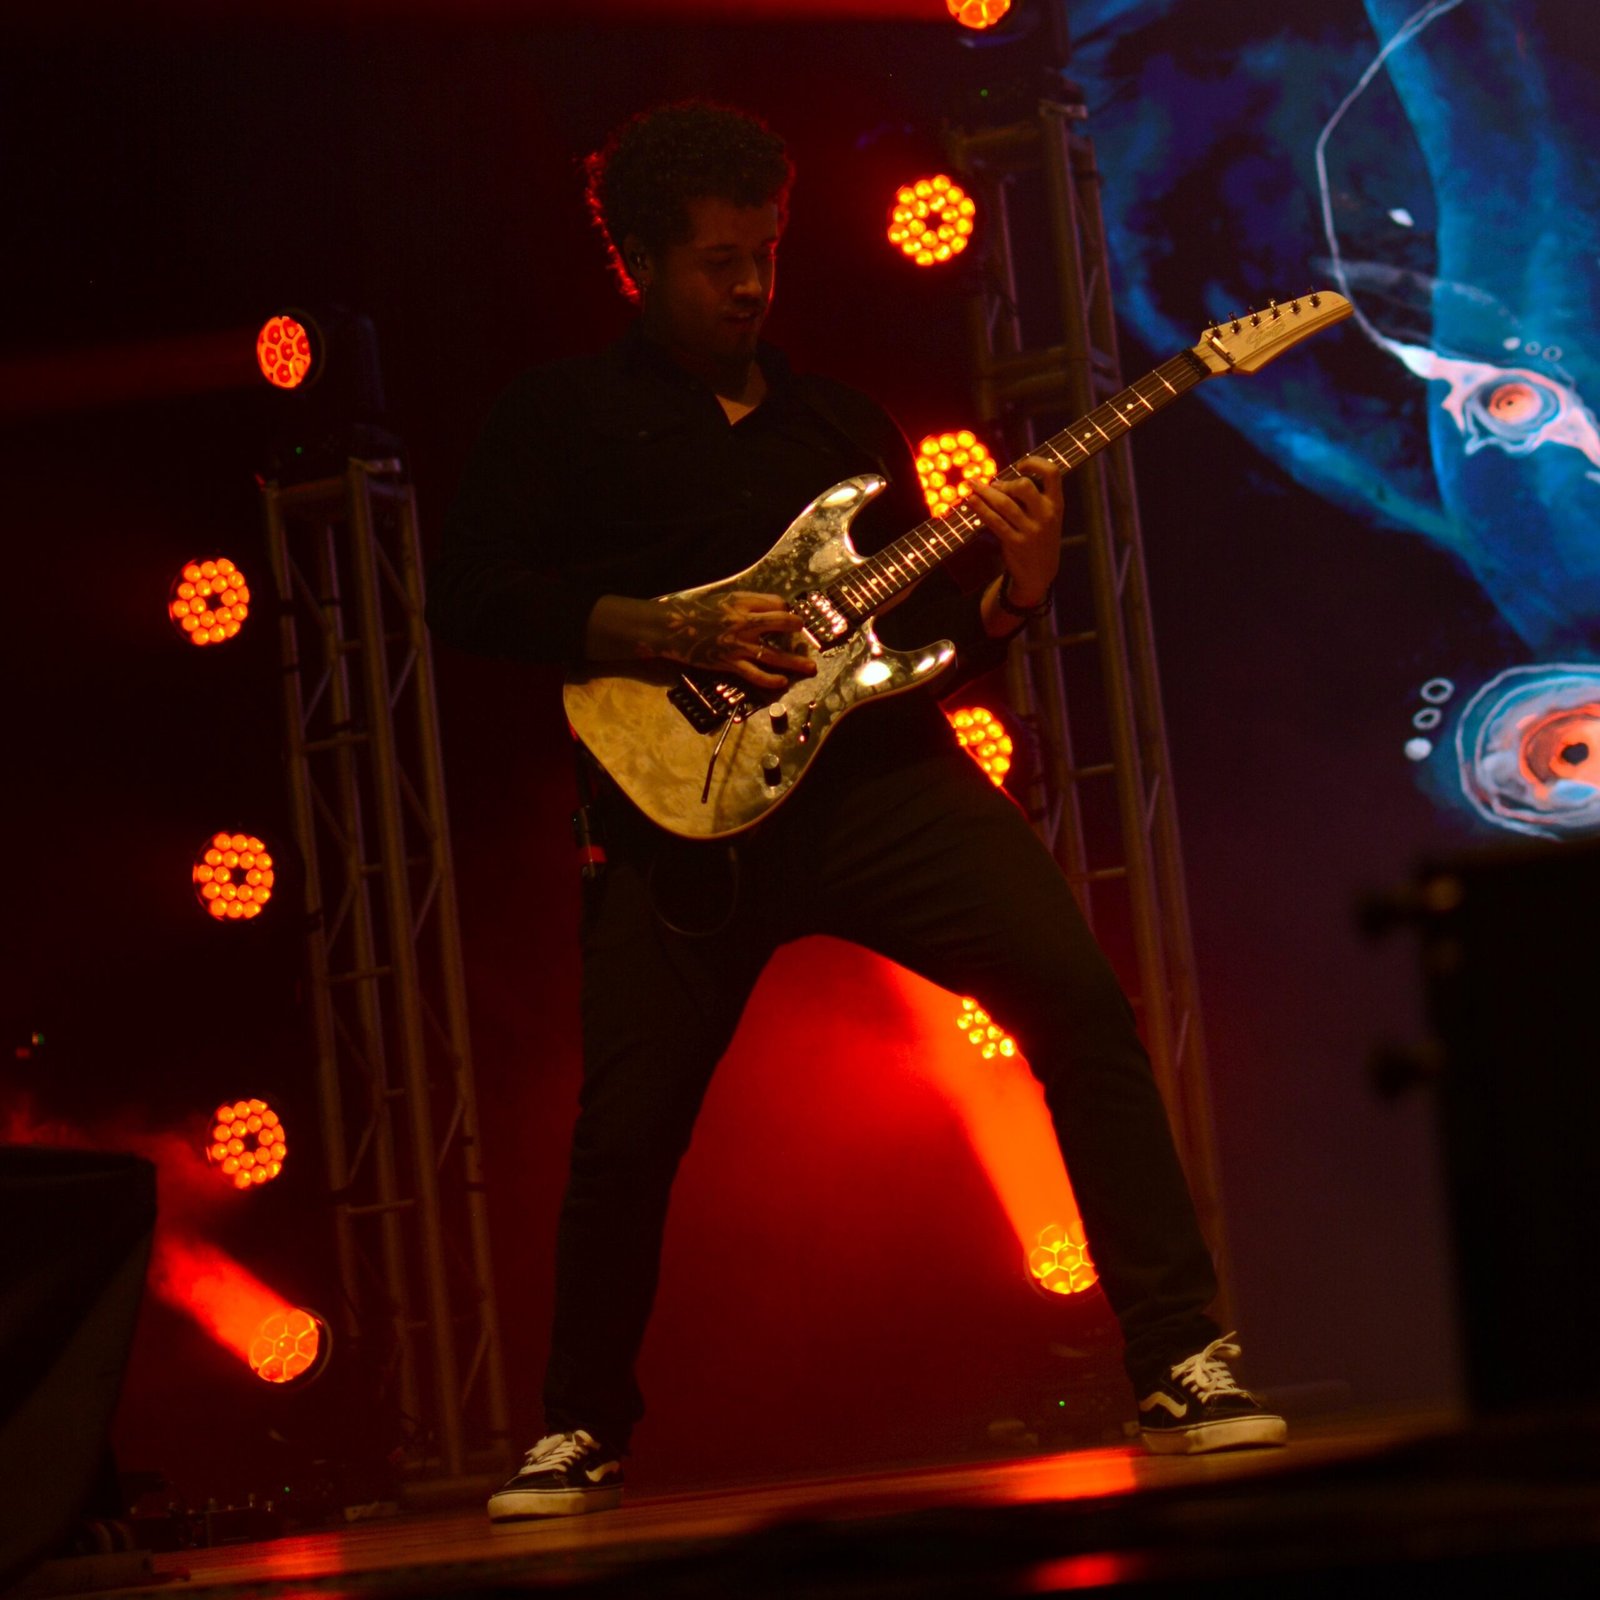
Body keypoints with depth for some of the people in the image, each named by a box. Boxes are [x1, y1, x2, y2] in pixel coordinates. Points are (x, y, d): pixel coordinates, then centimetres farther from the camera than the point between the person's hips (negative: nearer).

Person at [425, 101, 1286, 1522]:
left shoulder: (846, 426, 22)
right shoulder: (564, 417, 10)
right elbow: (468, 591, -3)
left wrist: (1014, 598, -1)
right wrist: (675, 629, -11)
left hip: (882, 776, 3)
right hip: (693, 808, -2)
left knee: (1078, 1001, -16)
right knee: (625, 1133, -5)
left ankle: (1182, 1364, -10)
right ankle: (582, 1434, 21)